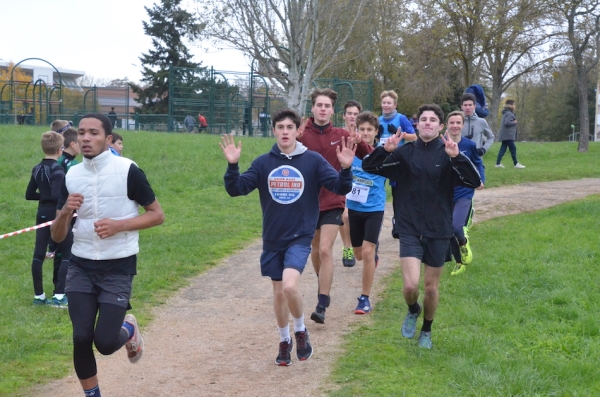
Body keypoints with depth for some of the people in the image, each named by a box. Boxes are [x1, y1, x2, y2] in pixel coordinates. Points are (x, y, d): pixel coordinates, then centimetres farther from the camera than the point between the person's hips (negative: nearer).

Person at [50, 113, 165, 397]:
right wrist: (65, 211, -16)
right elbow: (57, 236, 5)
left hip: (118, 269, -3)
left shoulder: (128, 171, -10)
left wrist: (119, 225, -19)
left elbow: (157, 215, -4)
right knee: (81, 338, -4)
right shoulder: (70, 176, 2)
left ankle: (129, 330, 28)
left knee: (105, 342, -9)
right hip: (80, 268, 3)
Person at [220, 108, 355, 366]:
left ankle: (301, 330, 5)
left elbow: (340, 188, -8)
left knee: (290, 286, -22)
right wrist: (232, 165, -21)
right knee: (278, 292, 12)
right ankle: (284, 341, 33)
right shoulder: (263, 163, 0)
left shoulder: (313, 161, -5)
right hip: (272, 239, 3)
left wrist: (346, 168, -27)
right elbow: (236, 189, -4)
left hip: (300, 237, -3)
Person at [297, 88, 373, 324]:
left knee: (325, 250, -12)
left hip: (333, 201, -1)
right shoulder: (303, 134, -6)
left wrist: (359, 143, -16)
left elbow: (369, 158, 4)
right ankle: (322, 284, 43)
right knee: (316, 249, 17)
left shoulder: (341, 135, -2)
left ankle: (322, 305, -11)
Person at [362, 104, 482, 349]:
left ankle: (426, 330, 36)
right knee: (410, 285, -12)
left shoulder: (448, 154, -4)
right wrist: (385, 150, -22)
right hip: (410, 230, 0)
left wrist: (457, 157, -30)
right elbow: (368, 167, -4)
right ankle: (412, 311, 23)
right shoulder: (405, 152, -1)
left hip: (438, 231, 0)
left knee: (432, 287, 11)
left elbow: (475, 182, -16)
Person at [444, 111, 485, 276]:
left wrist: (481, 180, -6)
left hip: (464, 195, -2)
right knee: (448, 232, 7)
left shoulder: (470, 145, -5)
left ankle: (464, 243, 12)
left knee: (456, 226, -23)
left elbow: (478, 164, 9)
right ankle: (460, 263, 30)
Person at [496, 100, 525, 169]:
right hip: (508, 135, -10)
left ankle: (498, 163, 5)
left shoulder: (506, 113, 18)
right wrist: (514, 122, -12)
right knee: (513, 148, -4)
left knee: (503, 148, 8)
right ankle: (516, 164, 0)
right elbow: (507, 123, -25)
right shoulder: (509, 114, -14)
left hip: (504, 135, 10)